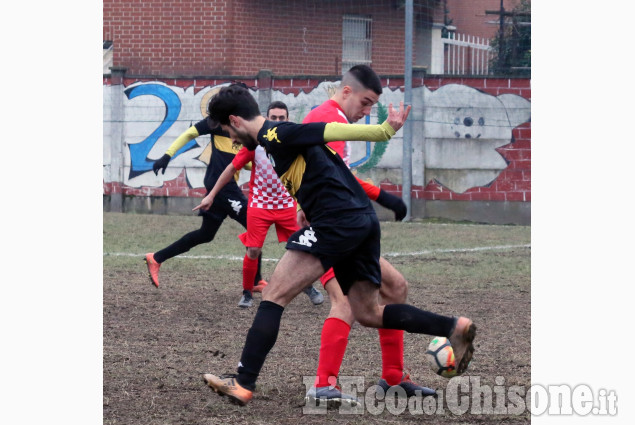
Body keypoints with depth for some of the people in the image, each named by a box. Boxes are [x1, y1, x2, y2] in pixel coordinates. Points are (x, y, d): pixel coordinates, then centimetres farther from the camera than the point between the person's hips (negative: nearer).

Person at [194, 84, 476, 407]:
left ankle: (243, 383, -16)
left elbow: (333, 131, -12)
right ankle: (454, 328, 10)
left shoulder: (275, 135, -6)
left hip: (338, 220, -10)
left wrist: (384, 130, -17)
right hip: (363, 221, 10)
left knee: (274, 296, -10)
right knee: (368, 313, 15)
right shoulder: (279, 138, 23)